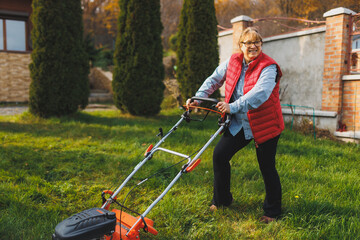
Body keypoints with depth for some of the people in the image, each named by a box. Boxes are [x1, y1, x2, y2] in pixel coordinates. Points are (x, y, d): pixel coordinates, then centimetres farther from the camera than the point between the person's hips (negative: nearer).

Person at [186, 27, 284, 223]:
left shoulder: (268, 67, -17)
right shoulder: (232, 62, 1)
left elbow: (259, 93, -33)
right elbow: (214, 80, 12)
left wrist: (233, 107, -42)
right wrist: (199, 98, -1)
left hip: (264, 125, -5)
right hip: (238, 124, 5)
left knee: (267, 168, 3)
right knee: (219, 155, 0)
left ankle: (272, 212, 25)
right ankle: (221, 200, 21)